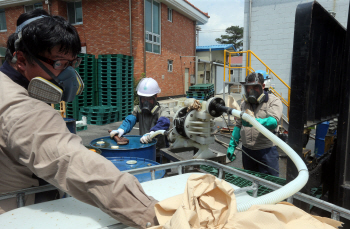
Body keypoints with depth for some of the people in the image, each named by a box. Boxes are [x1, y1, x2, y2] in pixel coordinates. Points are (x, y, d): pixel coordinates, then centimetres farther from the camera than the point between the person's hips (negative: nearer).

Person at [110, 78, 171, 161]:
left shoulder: (163, 110, -5)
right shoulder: (138, 110, 10)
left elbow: (164, 123, -26)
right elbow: (129, 120, -7)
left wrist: (151, 133, -45)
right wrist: (121, 129, -30)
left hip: (160, 152, -4)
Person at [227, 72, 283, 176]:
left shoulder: (273, 101, -6)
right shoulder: (244, 103, 12)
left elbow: (273, 122, -23)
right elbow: (238, 126, 18)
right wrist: (232, 145, 13)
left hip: (266, 151, -5)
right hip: (247, 150, 5)